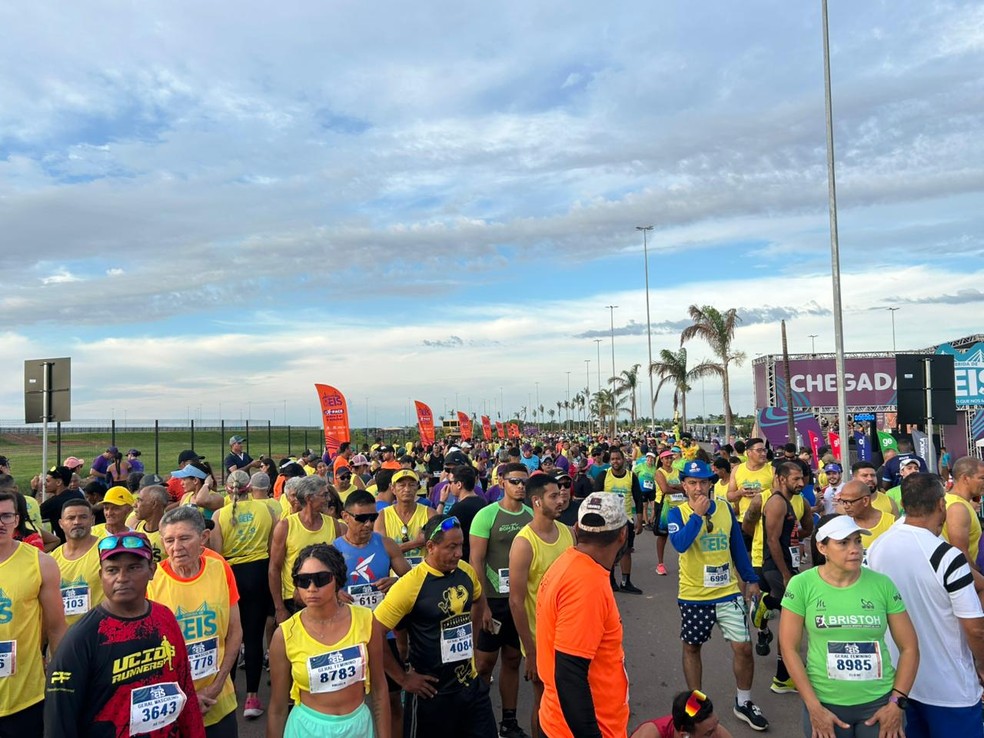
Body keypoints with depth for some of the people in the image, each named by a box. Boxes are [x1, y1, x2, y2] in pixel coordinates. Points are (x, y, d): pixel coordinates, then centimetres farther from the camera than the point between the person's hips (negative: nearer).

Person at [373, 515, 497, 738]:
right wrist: (402, 678, -15)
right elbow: (374, 635, -21)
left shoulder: (466, 571, -3)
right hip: (432, 692, -5)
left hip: (471, 684, 5)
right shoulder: (410, 585, -22)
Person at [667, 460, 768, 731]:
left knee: (743, 647, -1)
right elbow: (680, 544, -27)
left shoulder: (725, 509, 1)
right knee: (691, 647, 12)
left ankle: (744, 702, 21)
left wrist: (751, 579, 11)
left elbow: (738, 546, 9)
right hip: (693, 595, -2)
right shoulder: (677, 513, -10)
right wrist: (698, 514, -26)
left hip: (728, 591, 2)